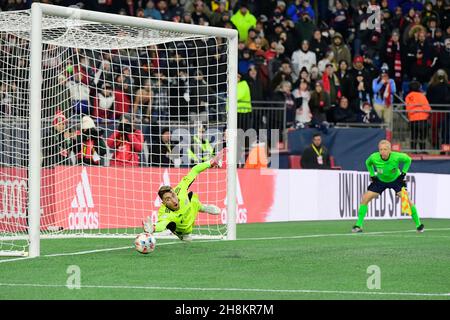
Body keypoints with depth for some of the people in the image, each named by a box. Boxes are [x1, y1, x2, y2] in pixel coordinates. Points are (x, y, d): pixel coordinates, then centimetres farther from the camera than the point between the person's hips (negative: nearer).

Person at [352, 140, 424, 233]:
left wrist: (403, 173, -11)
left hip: (396, 179, -2)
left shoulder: (396, 157, -30)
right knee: (365, 199, -11)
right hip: (380, 180, 2)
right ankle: (358, 225, -3)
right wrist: (372, 175, -5)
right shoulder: (374, 157, -26)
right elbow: (368, 163, 1)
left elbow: (408, 159, -7)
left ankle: (418, 224, -2)